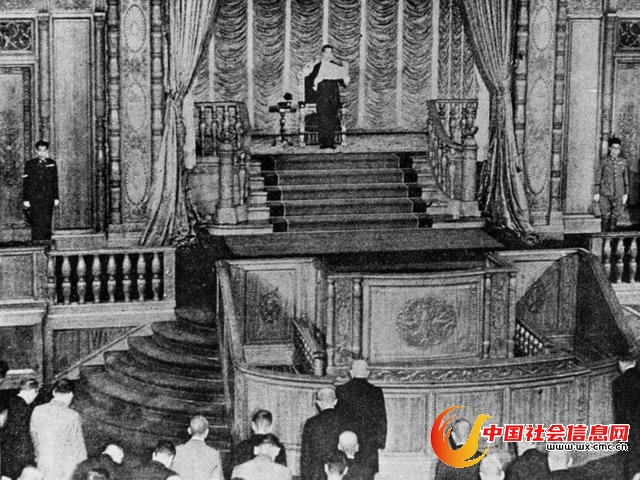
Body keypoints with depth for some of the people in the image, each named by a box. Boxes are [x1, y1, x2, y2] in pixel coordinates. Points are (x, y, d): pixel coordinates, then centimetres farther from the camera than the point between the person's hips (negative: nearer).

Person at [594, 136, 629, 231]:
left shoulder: (623, 161, 6)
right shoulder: (604, 161, 1)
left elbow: (626, 177, 10)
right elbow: (598, 177, 3)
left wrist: (626, 193, 7)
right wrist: (597, 192, -1)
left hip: (618, 194, 2)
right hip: (605, 193, -2)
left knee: (616, 216, 0)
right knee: (606, 216, -2)